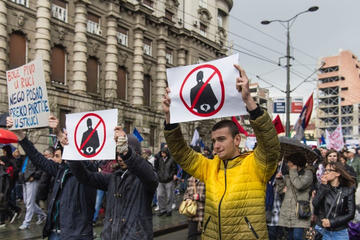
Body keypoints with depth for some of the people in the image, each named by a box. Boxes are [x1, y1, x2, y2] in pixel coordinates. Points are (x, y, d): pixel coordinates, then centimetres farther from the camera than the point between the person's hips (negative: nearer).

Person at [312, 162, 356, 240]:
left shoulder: (348, 190, -4)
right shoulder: (322, 187, 4)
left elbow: (351, 214, -6)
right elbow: (315, 204, -12)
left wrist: (332, 222, -13)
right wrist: (323, 186, -15)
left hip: (340, 232, -2)